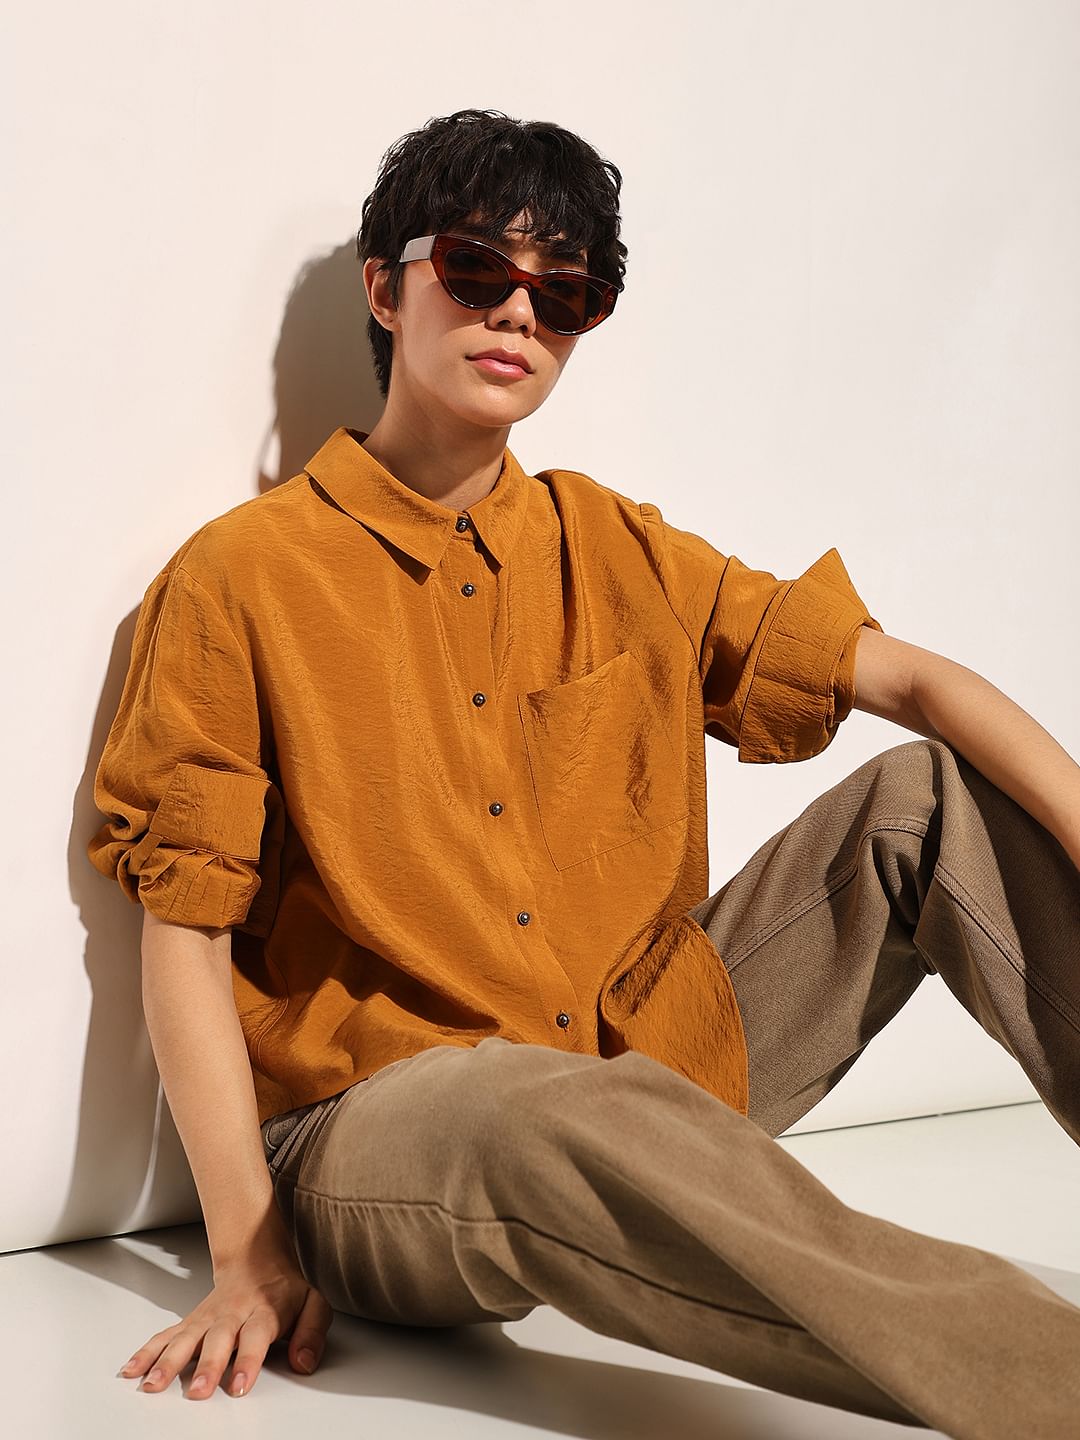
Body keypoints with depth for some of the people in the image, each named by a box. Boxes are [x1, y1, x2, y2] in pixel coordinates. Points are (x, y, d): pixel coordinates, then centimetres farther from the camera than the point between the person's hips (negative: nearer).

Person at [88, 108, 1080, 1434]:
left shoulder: (619, 554, 9)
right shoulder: (240, 581, -3)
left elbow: (912, 680, 2)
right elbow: (183, 930, -6)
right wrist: (249, 1257, -15)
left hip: (663, 1081, 6)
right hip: (386, 1124, -5)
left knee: (930, 796, -4)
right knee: (556, 1107, -40)